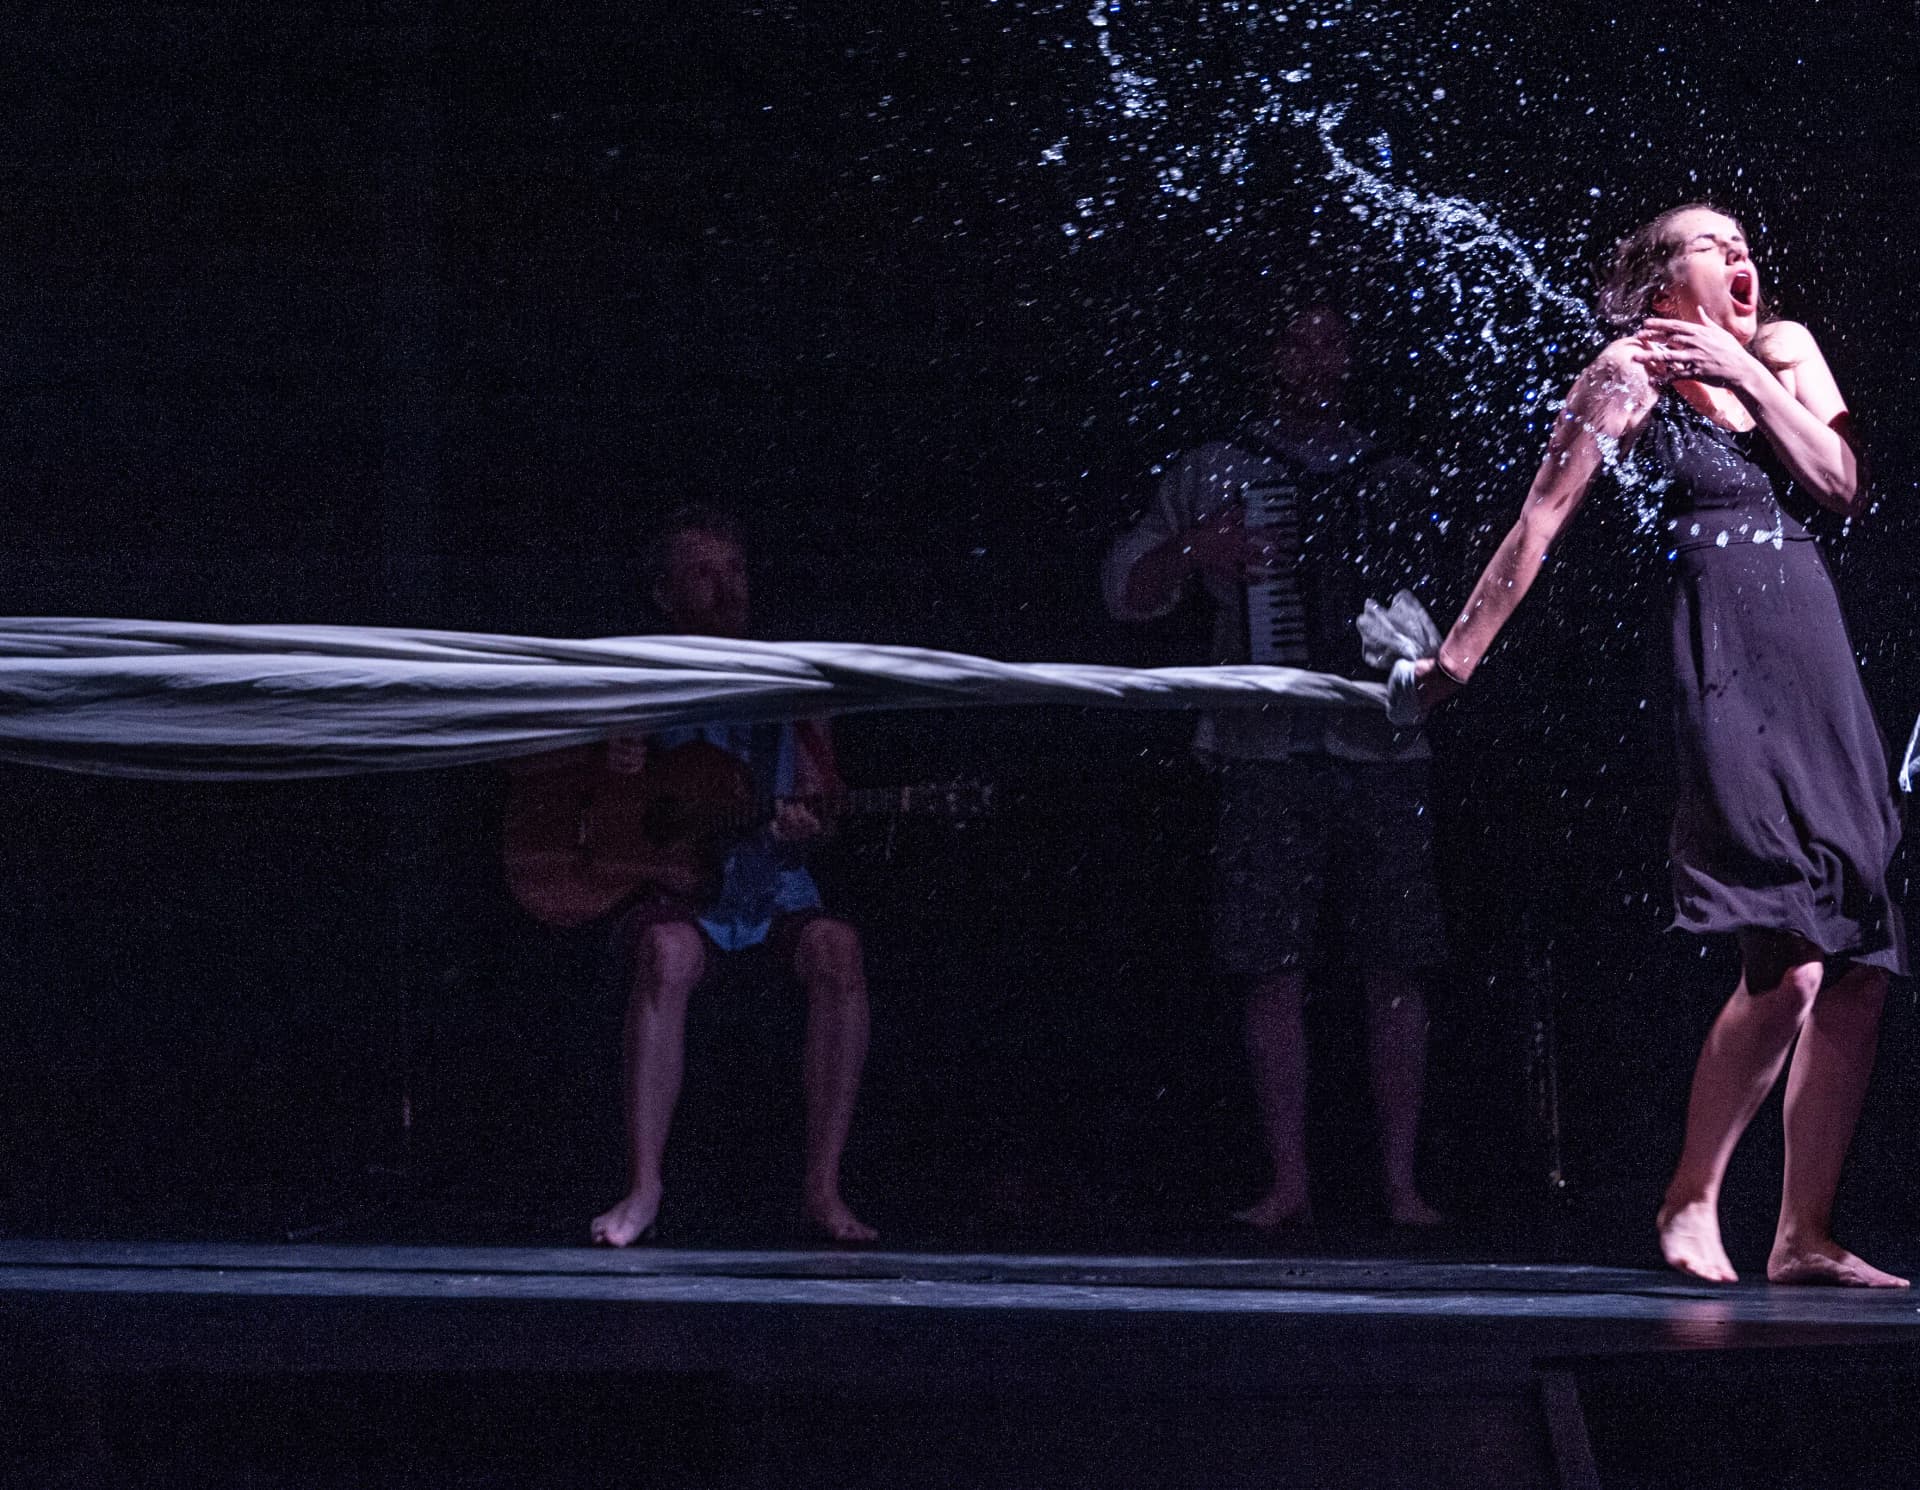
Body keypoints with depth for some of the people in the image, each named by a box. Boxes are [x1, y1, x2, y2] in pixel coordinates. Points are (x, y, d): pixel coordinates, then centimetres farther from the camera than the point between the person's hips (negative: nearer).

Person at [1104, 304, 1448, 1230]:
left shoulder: (1400, 486, 16)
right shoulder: (1213, 477, 13)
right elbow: (1128, 591, 12)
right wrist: (1196, 549, -6)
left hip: (1383, 747, 1)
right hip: (1269, 752, -1)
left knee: (1395, 973, -3)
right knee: (1273, 971, -6)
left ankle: (1402, 1181, 2)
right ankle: (1288, 1181, -1)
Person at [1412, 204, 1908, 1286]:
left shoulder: (1785, 351, 17)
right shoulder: (1633, 374, 0)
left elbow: (1842, 484, 6)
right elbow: (1543, 517, -1)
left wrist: (1746, 376, -3)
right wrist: (1458, 656, -2)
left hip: (1821, 665, 7)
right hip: (1726, 670, -7)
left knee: (1862, 971, 1)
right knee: (1789, 965, -18)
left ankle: (1807, 1235, 7)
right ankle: (1692, 1199, -3)